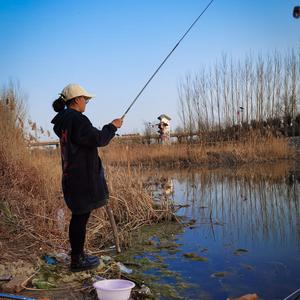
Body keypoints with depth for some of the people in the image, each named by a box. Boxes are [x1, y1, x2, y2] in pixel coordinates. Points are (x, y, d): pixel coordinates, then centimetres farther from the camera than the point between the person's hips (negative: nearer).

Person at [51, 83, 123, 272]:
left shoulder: (63, 120, 14)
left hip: (71, 175, 10)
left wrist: (108, 129, 19)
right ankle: (78, 260, 8)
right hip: (82, 177, -10)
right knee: (81, 216, -2)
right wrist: (112, 126, -3)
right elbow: (98, 140, -16)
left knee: (78, 215, 18)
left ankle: (78, 254, 30)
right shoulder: (77, 119, -17)